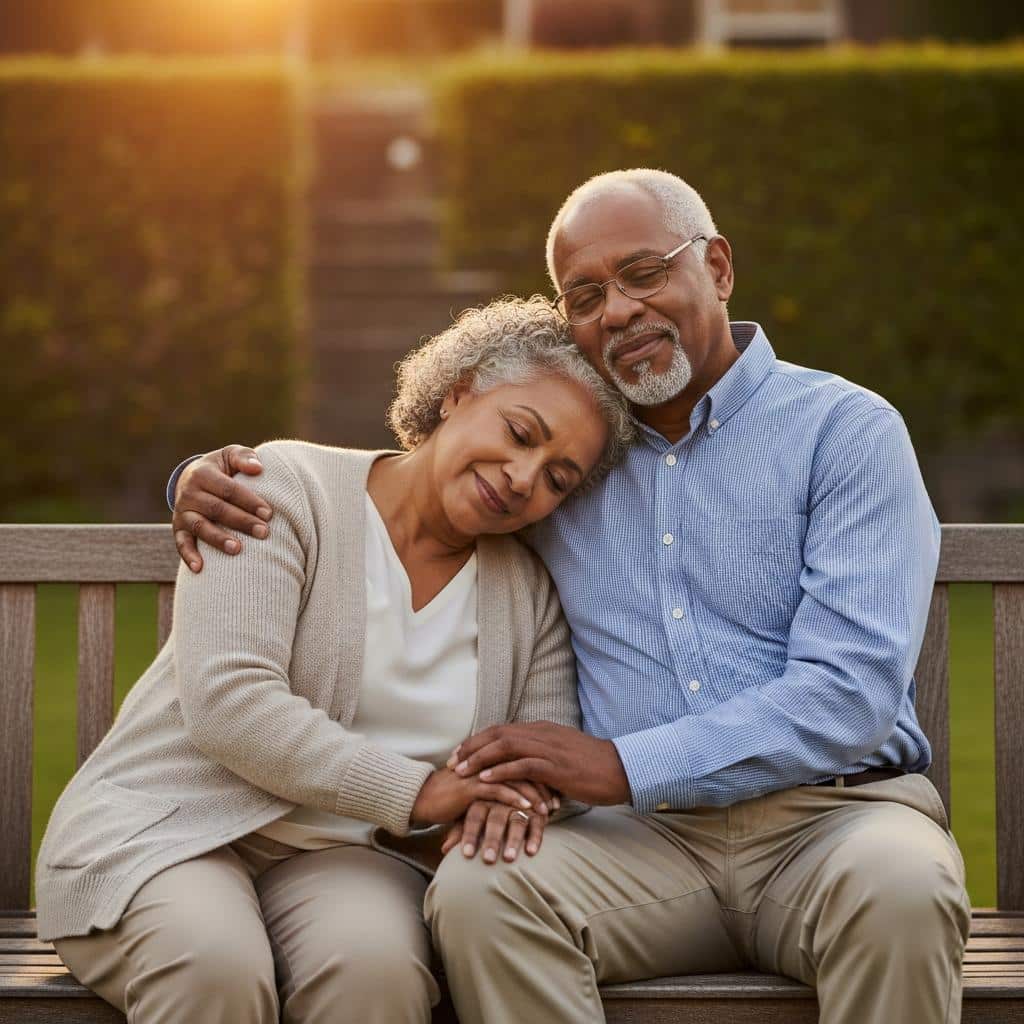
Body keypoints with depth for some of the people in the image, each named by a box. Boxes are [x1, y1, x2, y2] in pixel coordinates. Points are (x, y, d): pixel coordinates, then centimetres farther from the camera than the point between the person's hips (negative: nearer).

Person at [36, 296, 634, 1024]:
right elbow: (225, 700, -17)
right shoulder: (288, 490, -6)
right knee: (216, 965, -37)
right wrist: (415, 792, -21)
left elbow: (555, 753, 7)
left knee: (376, 964, -34)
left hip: (345, 855, 3)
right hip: (163, 827, -3)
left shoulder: (529, 594, 10)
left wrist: (511, 799, -19)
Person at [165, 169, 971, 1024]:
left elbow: (850, 690, -9)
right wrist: (221, 480, 8)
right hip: (652, 835, 3)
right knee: (475, 890, -27)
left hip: (834, 809, -3)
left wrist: (625, 766, -16)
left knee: (898, 886, -37)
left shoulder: (845, 431, 2)